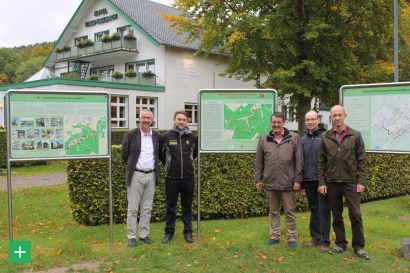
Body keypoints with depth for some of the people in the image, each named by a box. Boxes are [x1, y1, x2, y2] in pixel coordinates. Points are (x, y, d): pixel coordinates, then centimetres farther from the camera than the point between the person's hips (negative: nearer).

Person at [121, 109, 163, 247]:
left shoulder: (157, 136, 4)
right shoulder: (130, 134, -5)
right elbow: (124, 154, 4)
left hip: (151, 175, 3)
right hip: (136, 175, -3)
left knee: (147, 208, 9)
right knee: (132, 208, 1)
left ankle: (144, 234, 20)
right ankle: (131, 236, 10)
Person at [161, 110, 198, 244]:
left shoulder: (193, 137, -1)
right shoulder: (166, 136, -5)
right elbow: (161, 154, 9)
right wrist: (169, 165, 10)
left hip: (189, 178, 1)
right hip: (171, 178, -1)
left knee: (187, 207, 11)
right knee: (170, 207, 9)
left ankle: (188, 232, 22)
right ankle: (169, 232, 21)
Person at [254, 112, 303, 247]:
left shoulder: (294, 138, 0)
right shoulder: (263, 139, 7)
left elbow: (299, 161, -1)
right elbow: (259, 162, 10)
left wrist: (298, 180, -4)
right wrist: (258, 179, 7)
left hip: (287, 183, -2)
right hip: (270, 183, 3)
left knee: (290, 212, 6)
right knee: (273, 212, 14)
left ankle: (292, 237, 18)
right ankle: (274, 236, 25)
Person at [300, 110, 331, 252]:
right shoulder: (302, 140, 12)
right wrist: (301, 184, 12)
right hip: (309, 180, 5)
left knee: (324, 211, 0)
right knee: (314, 210, 13)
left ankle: (325, 241, 7)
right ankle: (315, 238, 23)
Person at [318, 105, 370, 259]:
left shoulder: (355, 136, 1)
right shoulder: (326, 137, 4)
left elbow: (362, 160, 1)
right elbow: (321, 162, 5)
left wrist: (361, 181, -5)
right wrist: (321, 182, 0)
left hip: (351, 182, -2)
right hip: (332, 183, 2)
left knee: (355, 215, -2)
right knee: (337, 216, 9)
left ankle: (358, 247, 10)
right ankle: (341, 245, 20)